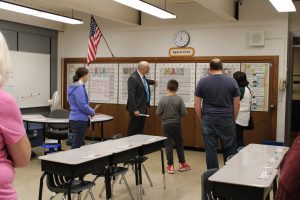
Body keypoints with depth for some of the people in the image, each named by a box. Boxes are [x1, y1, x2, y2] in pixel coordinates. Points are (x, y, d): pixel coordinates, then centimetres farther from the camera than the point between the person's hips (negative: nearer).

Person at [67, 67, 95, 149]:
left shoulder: (73, 86, 11)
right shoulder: (79, 88, -18)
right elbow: (83, 105, -21)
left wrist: (90, 111, 16)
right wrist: (92, 112, -4)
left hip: (75, 118, 10)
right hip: (80, 120, -10)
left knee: (80, 144, 17)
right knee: (76, 146, -3)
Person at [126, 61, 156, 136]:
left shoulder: (142, 76, 8)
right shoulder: (133, 78, -20)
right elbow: (131, 95, -22)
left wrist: (153, 82, 51)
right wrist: (135, 110, -24)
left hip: (143, 107, 9)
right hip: (137, 108, -9)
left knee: (140, 130, 13)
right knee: (133, 130, -1)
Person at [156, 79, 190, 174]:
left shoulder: (162, 99, -10)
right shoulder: (179, 99, -11)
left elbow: (158, 113, -9)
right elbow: (184, 113, -11)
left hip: (166, 125, 0)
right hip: (176, 124, 0)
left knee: (168, 145, 6)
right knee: (179, 144, 14)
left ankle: (170, 166, 9)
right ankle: (182, 164, 25)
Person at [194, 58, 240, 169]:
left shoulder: (202, 82, 1)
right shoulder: (232, 81, 1)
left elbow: (197, 104, 0)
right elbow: (237, 104, 2)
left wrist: (201, 120, 9)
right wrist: (233, 119, 12)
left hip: (208, 120, 0)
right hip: (227, 120, 0)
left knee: (210, 149, 5)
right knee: (229, 150, 9)